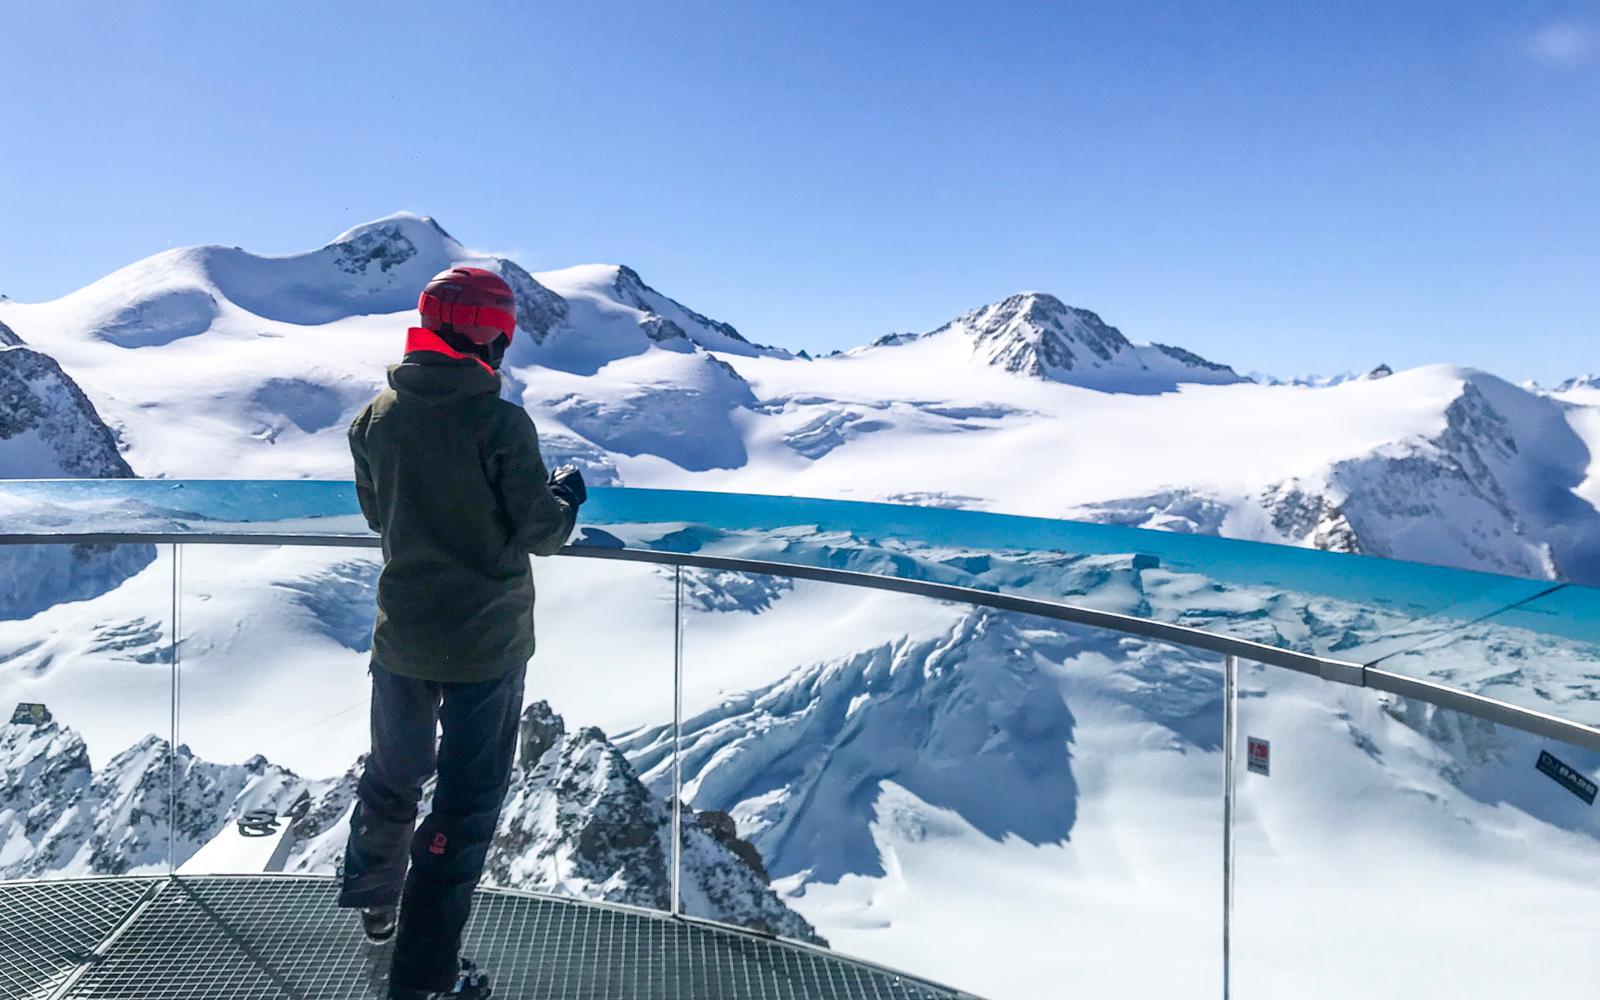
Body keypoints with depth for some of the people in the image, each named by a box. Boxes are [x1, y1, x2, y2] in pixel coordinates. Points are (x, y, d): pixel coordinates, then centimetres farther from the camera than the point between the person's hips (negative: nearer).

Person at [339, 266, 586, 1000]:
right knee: (467, 800, 8)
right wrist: (568, 496, 6)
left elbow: (378, 514, 11)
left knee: (393, 775, 26)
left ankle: (375, 905, 48)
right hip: (487, 642, -5)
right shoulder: (501, 424, -19)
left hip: (403, 635, 6)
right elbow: (541, 533, -14)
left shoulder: (378, 418, -3)